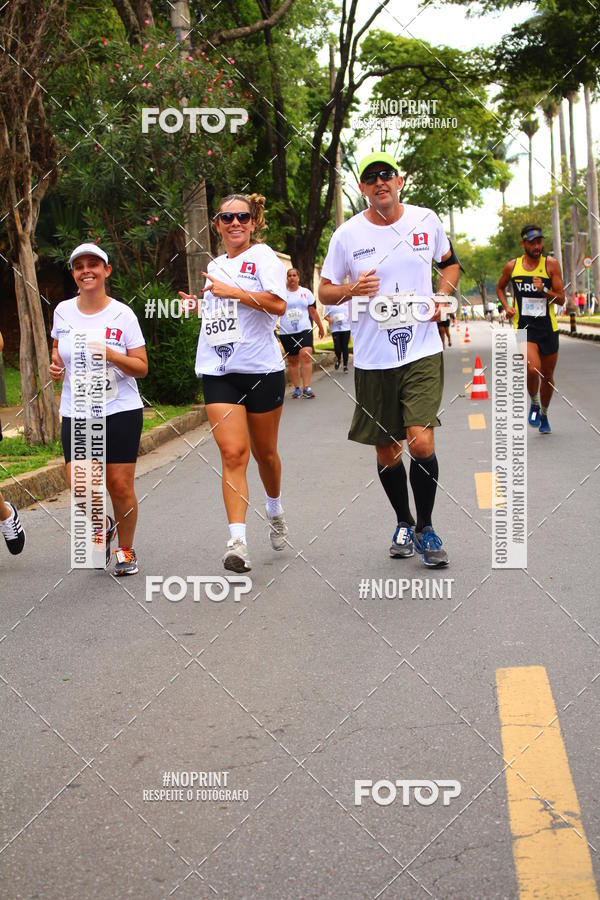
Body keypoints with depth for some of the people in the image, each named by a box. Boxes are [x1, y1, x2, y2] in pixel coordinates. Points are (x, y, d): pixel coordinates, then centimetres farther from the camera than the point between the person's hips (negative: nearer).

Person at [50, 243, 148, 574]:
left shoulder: (122, 314, -4)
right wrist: (56, 365, 2)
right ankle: (103, 525, 22)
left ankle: (126, 550, 20)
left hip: (120, 411, -2)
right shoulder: (63, 311, 5)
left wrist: (111, 354, -19)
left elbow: (141, 367, -3)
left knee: (120, 486, -2)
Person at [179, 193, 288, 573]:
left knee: (264, 452, 12)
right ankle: (237, 541, -18)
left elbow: (278, 304, -18)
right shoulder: (215, 266, 18)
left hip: (262, 369, -3)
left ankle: (275, 511, 41)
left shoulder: (263, 256, -2)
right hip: (218, 371, 3)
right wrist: (202, 304, 14)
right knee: (233, 453, -12)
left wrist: (232, 291, -20)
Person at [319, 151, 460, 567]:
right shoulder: (347, 234, -1)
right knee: (386, 452, 10)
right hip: (372, 359, 1)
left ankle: (425, 528, 5)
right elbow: (325, 291, 7)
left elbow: (450, 262, 20)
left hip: (422, 351, -1)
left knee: (421, 442, -16)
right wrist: (351, 290, -15)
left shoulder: (426, 220, 3)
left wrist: (442, 296, 1)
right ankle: (403, 524, 33)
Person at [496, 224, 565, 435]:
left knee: (547, 375, 11)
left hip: (548, 327, 1)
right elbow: (500, 288, 21)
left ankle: (544, 414, 36)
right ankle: (534, 404, 6)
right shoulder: (512, 266, 1)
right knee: (533, 369, -23)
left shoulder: (551, 264, -3)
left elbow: (561, 299, -3)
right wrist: (506, 306, 4)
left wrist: (544, 290, -21)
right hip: (524, 328, -1)